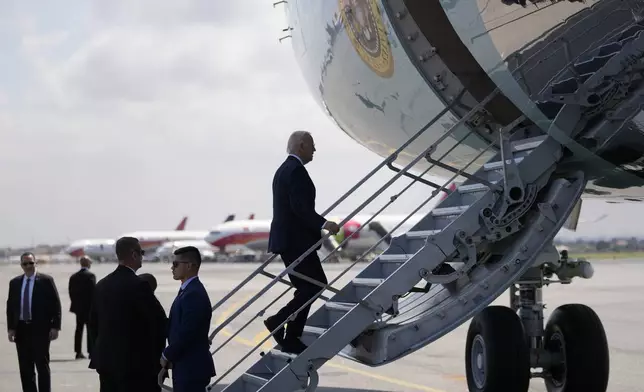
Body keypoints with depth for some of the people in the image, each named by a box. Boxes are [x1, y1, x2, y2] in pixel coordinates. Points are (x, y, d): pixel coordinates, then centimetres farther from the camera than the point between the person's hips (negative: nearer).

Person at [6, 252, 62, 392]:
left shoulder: (46, 280, -2)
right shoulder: (14, 283, 9)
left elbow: (56, 304, -3)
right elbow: (10, 306, 11)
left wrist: (55, 326, -9)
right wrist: (10, 328, 2)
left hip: (40, 329, -4)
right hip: (21, 329, 4)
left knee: (42, 365, 1)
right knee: (25, 368, 7)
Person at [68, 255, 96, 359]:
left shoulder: (73, 276, 6)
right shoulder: (91, 276, -12)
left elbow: (70, 291, 6)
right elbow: (93, 291, -14)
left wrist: (75, 302, 13)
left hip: (78, 307, 5)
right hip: (89, 307, -5)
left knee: (79, 329, 10)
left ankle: (78, 352, 9)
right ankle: (91, 351, -3)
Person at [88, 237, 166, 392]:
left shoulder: (101, 285, 8)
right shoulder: (138, 285, -15)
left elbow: (93, 322, 14)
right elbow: (156, 320, -11)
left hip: (106, 359, 7)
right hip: (133, 361, -7)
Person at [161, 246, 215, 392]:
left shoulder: (194, 294, -20)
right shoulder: (189, 290, 13)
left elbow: (186, 333, -23)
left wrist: (167, 356, -10)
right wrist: (171, 356, 10)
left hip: (191, 368, -10)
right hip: (186, 366, 10)